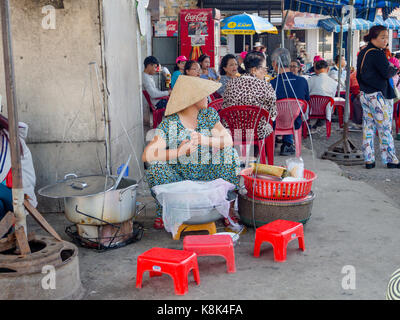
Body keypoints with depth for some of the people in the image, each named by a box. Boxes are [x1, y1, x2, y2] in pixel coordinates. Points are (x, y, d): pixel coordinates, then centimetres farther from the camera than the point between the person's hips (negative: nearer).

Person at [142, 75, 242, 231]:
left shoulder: (209, 115, -2)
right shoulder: (169, 124, -16)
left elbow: (228, 141, -13)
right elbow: (147, 155, -26)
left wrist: (204, 140, -32)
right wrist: (178, 152, -37)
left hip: (206, 176, 3)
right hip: (178, 176, -3)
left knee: (229, 153, -18)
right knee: (156, 166, -29)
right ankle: (163, 213, -4)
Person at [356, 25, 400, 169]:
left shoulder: (362, 53, 12)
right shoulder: (378, 54, -15)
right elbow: (387, 73, -17)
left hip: (364, 94, 8)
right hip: (378, 96, -8)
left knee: (368, 128, 9)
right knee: (385, 129, 0)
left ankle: (368, 160, 11)